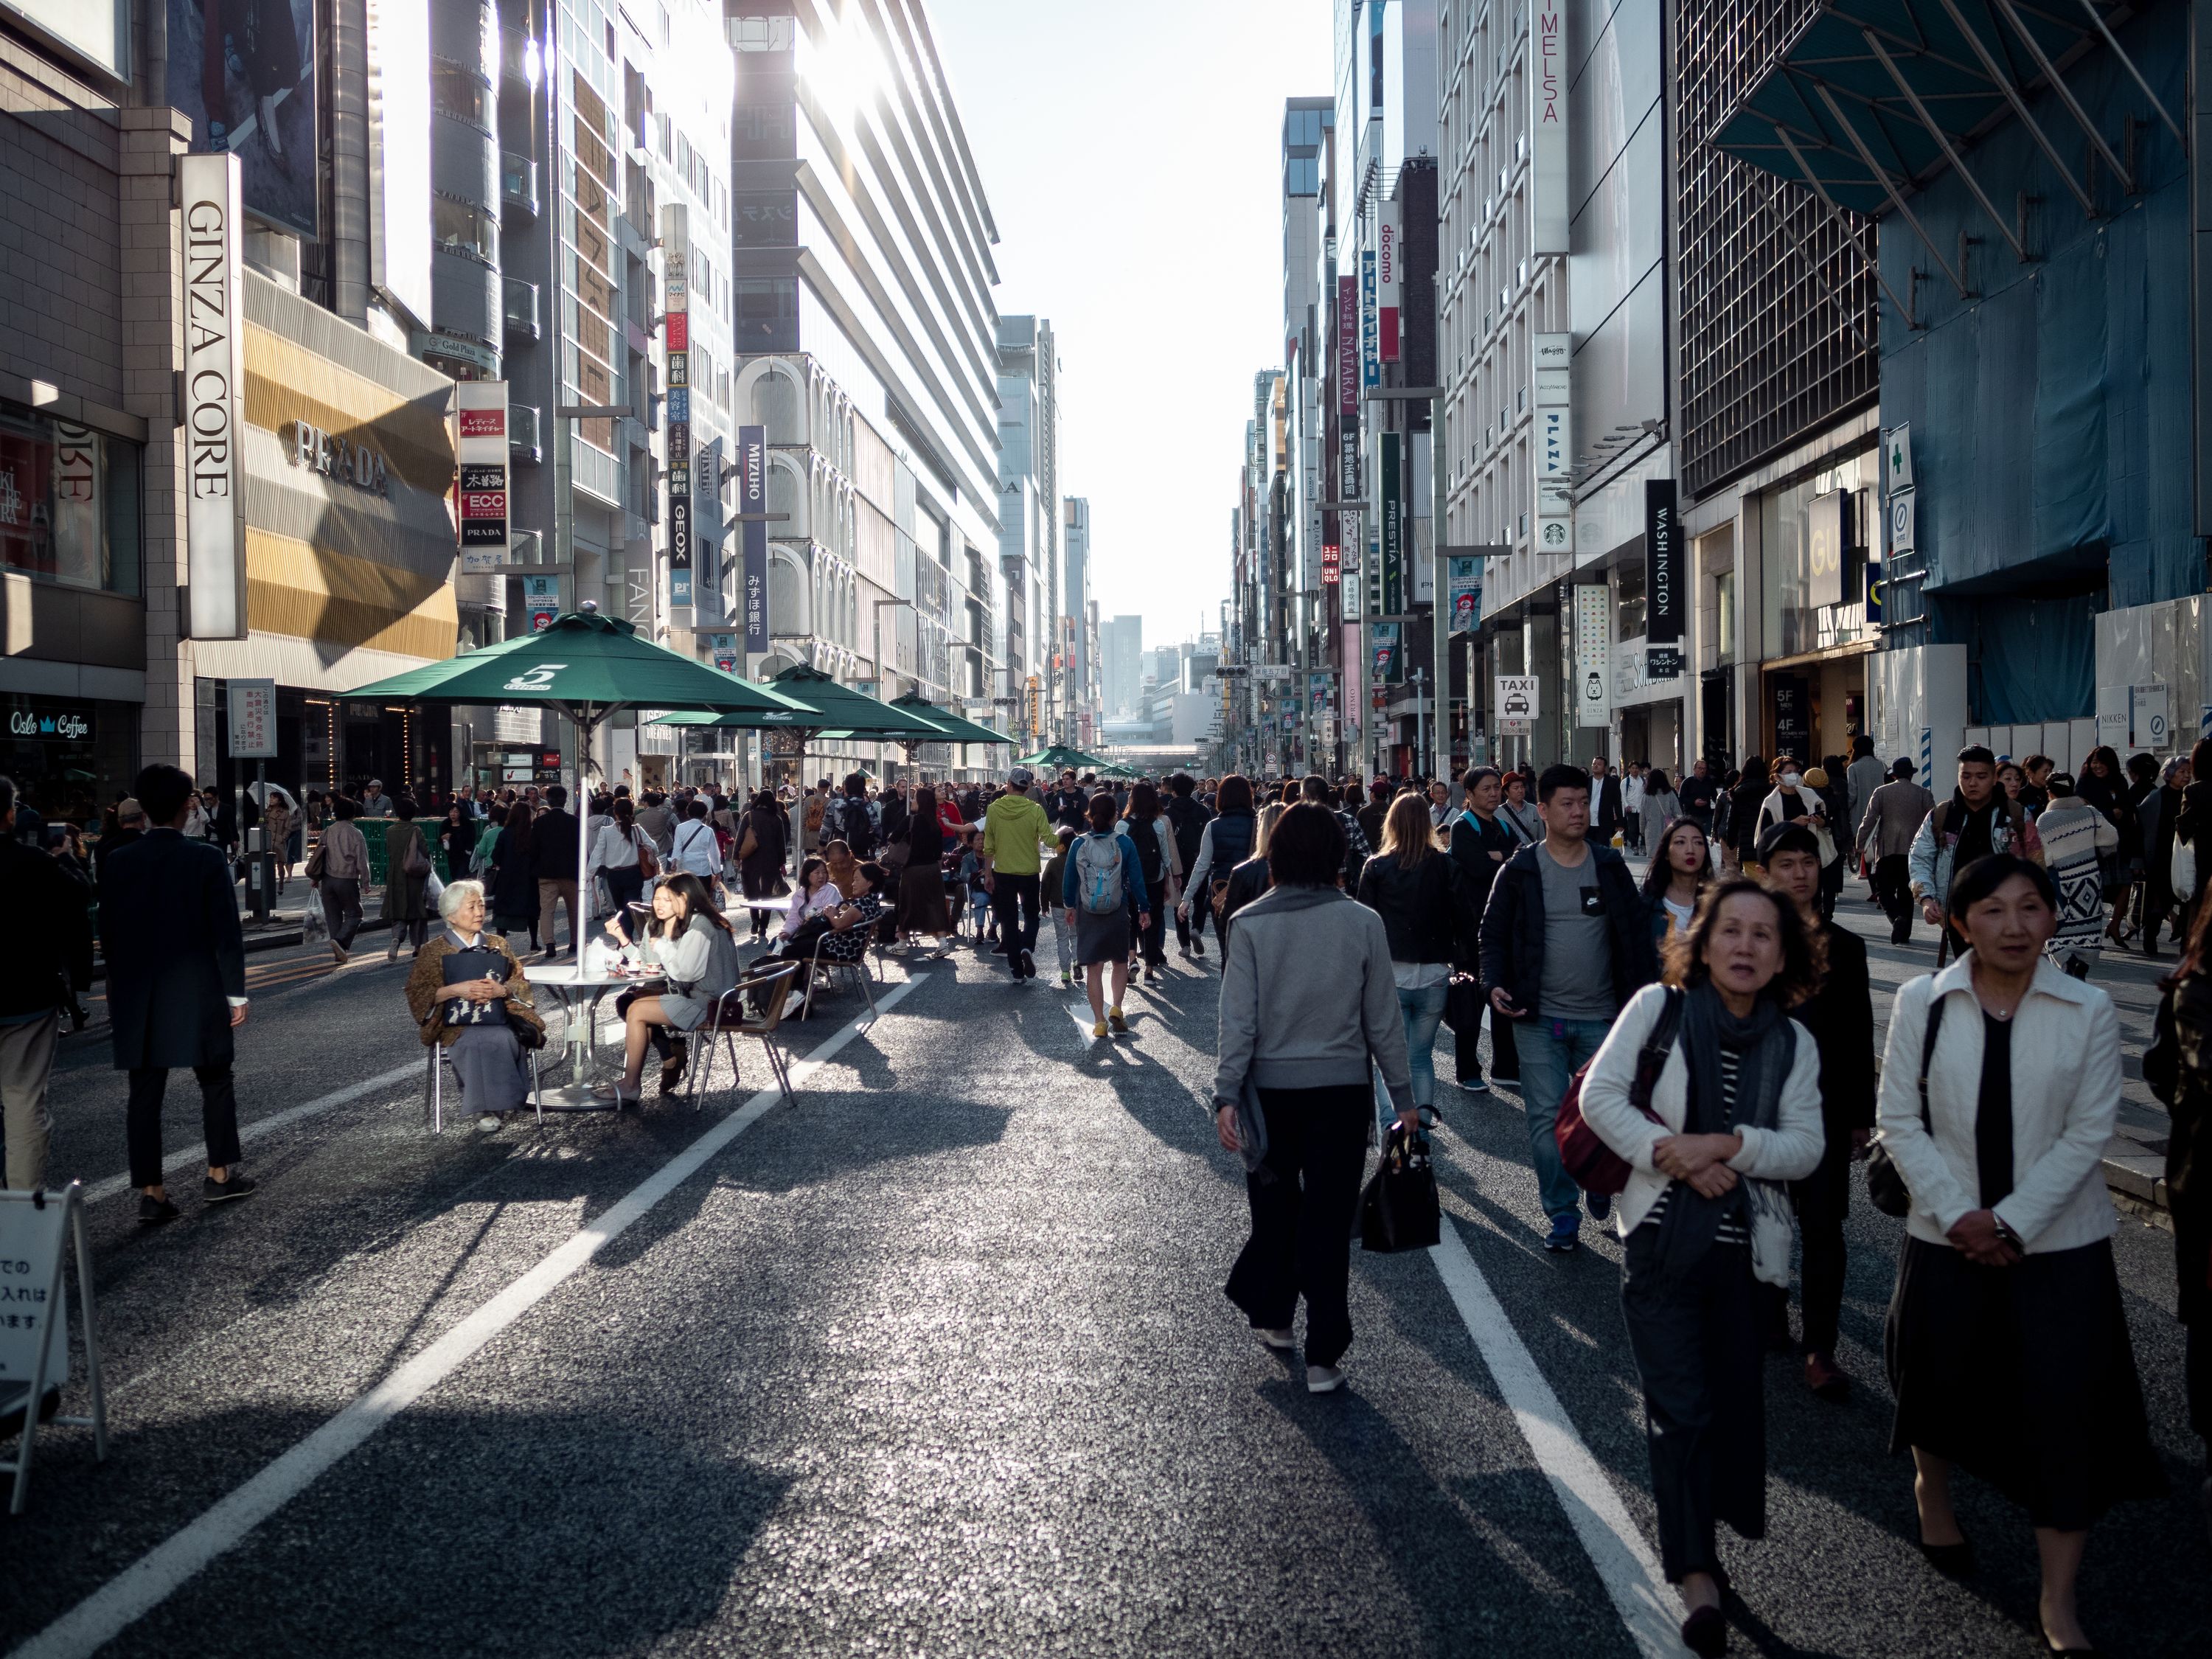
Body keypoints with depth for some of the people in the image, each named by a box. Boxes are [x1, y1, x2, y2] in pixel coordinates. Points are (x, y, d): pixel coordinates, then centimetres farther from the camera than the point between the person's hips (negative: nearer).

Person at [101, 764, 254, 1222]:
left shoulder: (120, 863, 0)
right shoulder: (206, 859, -11)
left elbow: (108, 932, 6)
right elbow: (226, 932, -11)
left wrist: (119, 991, 18)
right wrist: (236, 993, -3)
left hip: (137, 999, 3)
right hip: (198, 995, -3)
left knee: (145, 1095, 6)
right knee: (215, 1082, 14)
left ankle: (151, 1192, 7)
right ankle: (220, 1174, 21)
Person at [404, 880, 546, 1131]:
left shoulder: (498, 945, 16)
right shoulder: (434, 951, 7)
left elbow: (520, 983, 12)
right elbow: (417, 994, 1)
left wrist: (501, 990, -11)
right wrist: (455, 990, -14)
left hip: (498, 1020, 2)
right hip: (457, 1026, -2)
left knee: (503, 1041, -32)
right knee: (479, 1043, -34)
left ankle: (496, 1105, -19)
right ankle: (486, 1106, -20)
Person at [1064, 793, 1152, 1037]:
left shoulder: (1079, 844, -5)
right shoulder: (1124, 843, -9)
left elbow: (1069, 879, 3)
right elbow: (1136, 878, -5)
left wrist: (1070, 905, 19)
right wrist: (1144, 909, 5)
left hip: (1087, 913, 1)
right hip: (1118, 912, -1)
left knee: (1094, 967, 6)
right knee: (1120, 962, 18)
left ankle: (1099, 1022, 5)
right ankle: (1116, 1008, 1)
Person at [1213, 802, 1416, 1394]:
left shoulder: (1251, 924, -8)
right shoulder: (1363, 923, -7)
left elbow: (1239, 1018, -11)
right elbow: (1383, 1019, -2)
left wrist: (1227, 1093, -7)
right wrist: (1402, 1095, 6)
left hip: (1271, 1088, 1)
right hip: (1343, 1087, 0)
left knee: (1274, 1206, 20)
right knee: (1328, 1220, 5)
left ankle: (1273, 1315, 35)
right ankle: (1323, 1356, 7)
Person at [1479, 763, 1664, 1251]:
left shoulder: (1610, 866, 5)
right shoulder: (1520, 871, -1)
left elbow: (1637, 933, 7)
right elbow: (1493, 934, 4)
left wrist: (1644, 993, -2)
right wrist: (1496, 983, -12)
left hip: (1601, 1019, 2)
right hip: (1539, 1019, -1)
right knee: (1546, 1118, -1)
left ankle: (1603, 1189, 34)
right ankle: (1563, 1217, 10)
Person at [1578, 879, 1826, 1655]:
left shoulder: (1793, 1043, 2)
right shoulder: (1658, 1007, -6)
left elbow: (1806, 1147, -5)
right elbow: (1600, 1096, -10)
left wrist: (1728, 1144, -21)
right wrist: (1671, 1153, -20)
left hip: (1747, 1246, 3)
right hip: (1663, 1239, -3)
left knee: (1736, 1399, 14)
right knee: (1680, 1406, -4)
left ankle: (1706, 1543, 34)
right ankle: (1697, 1576, 2)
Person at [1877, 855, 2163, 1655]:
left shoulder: (2089, 1011, -7)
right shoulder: (1922, 1002, -7)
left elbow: (2088, 1133, -7)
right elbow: (1900, 1118, -4)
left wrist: (2010, 1220, -13)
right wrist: (1957, 1213, -13)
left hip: (2060, 1243, 0)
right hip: (1947, 1236, 1)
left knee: (2068, 1410, 0)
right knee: (1943, 1380, 17)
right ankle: (1932, 1489, 49)